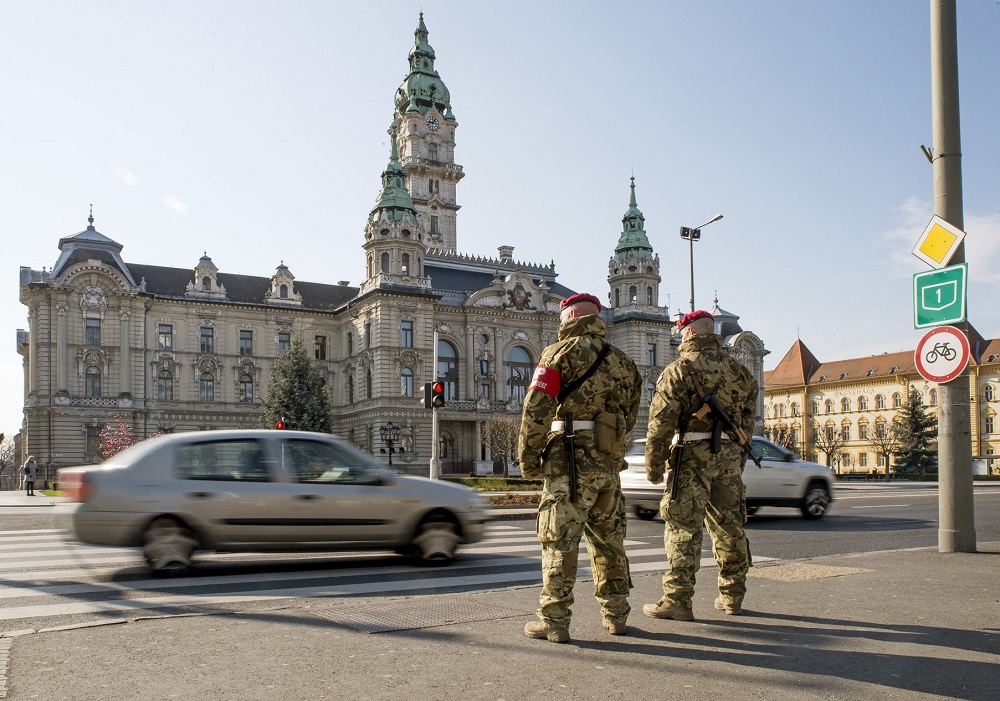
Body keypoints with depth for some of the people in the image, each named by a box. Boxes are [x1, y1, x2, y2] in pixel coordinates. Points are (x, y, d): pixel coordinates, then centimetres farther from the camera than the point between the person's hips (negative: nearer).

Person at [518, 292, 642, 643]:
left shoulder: (561, 352, -5)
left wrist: (527, 457, -2)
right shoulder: (623, 361, 16)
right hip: (610, 464, 6)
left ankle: (554, 621, 3)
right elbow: (630, 418, 16)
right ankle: (615, 614, 22)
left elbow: (536, 410, -11)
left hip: (570, 461, -6)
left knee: (559, 542, -1)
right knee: (608, 539, 15)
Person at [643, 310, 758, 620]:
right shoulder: (737, 370, 13)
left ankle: (677, 600, -4)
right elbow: (748, 418, 15)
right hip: (730, 455, 6)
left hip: (693, 455, -6)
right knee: (729, 527, 13)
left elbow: (661, 422, -11)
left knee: (684, 528, -4)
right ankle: (732, 597, 23)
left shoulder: (679, 369, -6)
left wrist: (653, 465, -6)